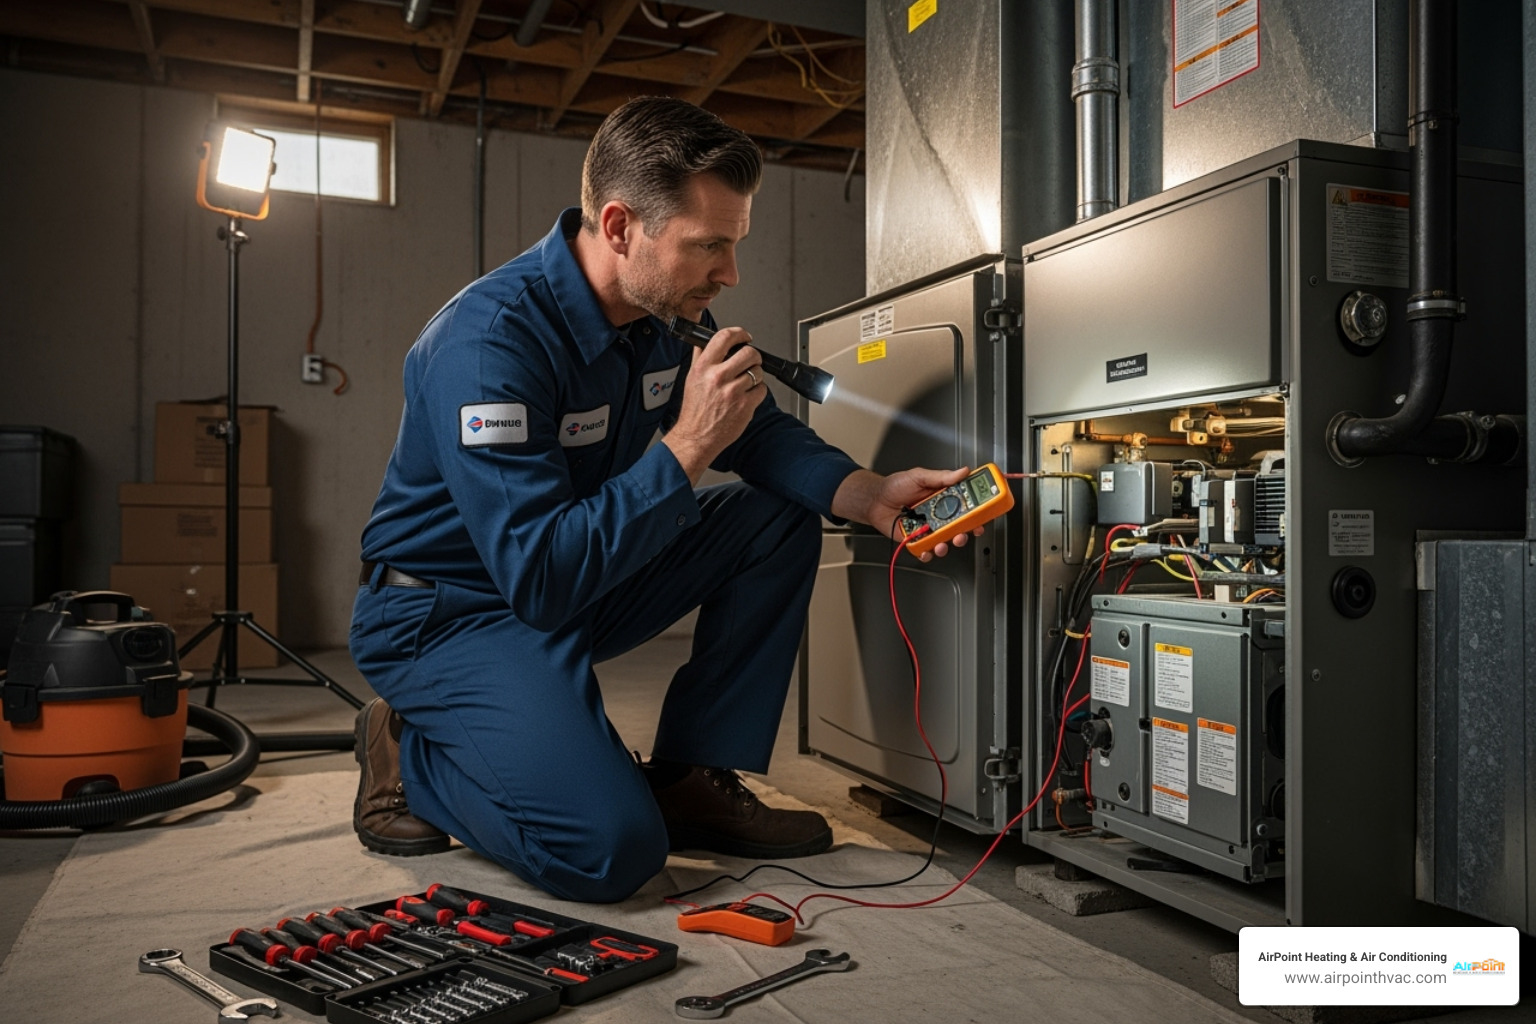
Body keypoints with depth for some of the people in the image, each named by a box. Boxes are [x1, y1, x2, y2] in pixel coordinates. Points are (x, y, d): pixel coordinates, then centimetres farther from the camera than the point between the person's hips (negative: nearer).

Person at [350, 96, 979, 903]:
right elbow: (539, 577, -33)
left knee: (781, 521, -5)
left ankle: (690, 779, 2)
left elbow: (766, 437, 5)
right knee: (611, 848, -25)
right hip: (448, 613, -8)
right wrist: (686, 447, -32)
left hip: (572, 579, 8)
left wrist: (871, 495, -14)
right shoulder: (490, 339, -29)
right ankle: (407, 753, 3)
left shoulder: (669, 316, -5)